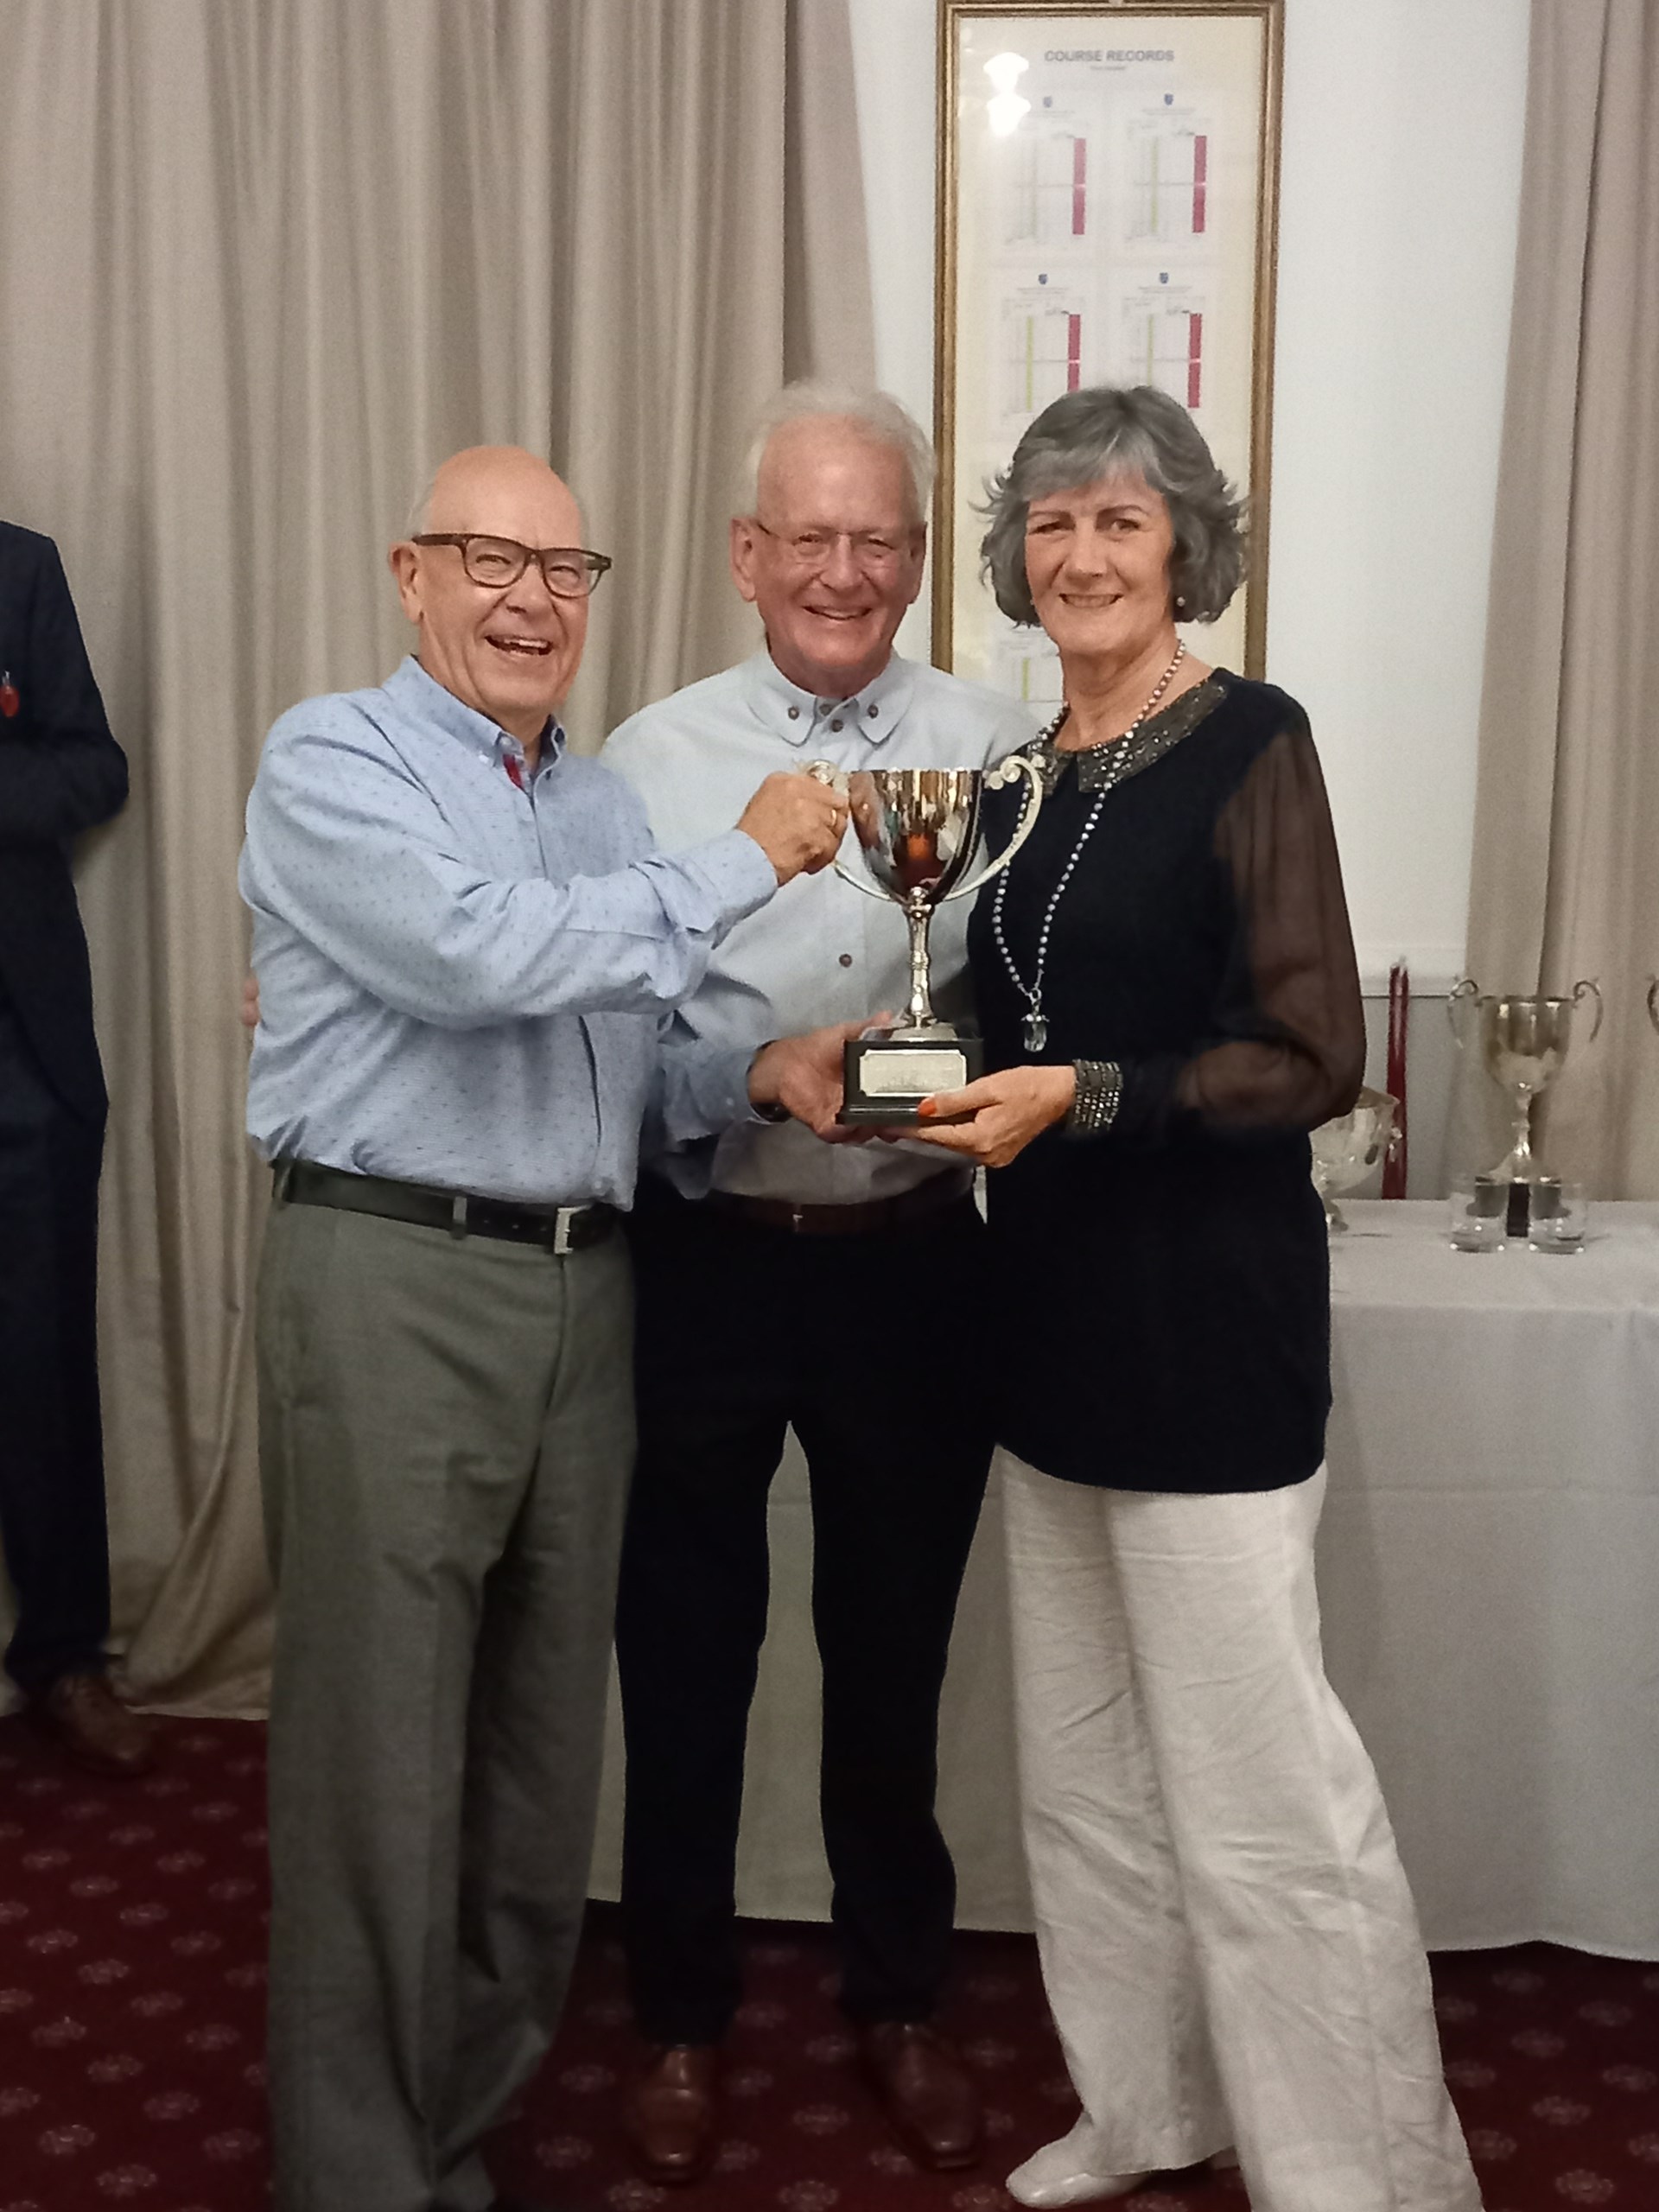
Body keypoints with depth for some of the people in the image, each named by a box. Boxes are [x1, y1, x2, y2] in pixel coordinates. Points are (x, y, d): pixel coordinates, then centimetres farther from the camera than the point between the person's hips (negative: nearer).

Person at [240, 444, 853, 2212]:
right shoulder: (333, 762, -4)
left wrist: (754, 1074, -1)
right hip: (392, 1285, -7)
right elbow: (481, 955, -20)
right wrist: (742, 864, -12)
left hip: (583, 1289, 7)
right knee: (382, 1762, 0)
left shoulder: (608, 805, 17)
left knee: (541, 1752, 13)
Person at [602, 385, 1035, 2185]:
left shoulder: (999, 757, 0)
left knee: (893, 1653, 16)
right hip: (706, 1258, 0)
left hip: (915, 1260, 1)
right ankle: (680, 2018, 32)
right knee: (684, 1654, 11)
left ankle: (897, 2002, 37)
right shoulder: (651, 758, 0)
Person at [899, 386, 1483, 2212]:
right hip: (1057, 1308, 8)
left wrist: (1082, 1095, -23)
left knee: (1256, 1785, -2)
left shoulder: (1247, 744, -9)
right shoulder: (1040, 771, 11)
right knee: (1083, 1763, 16)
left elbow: (1312, 1059, -15)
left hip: (1205, 1312, -8)